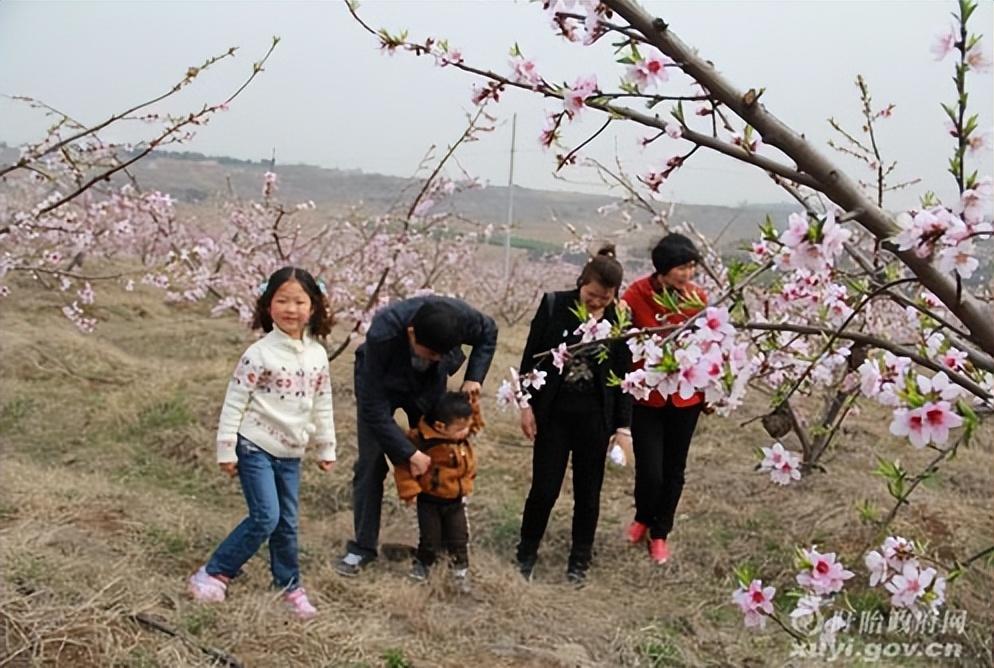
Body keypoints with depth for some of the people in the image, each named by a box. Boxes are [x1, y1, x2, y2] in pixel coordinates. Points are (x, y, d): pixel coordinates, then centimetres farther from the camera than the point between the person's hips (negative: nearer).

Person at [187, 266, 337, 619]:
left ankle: (290, 585, 26)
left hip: (290, 453, 5)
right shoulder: (260, 353, -13)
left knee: (287, 522, 11)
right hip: (255, 447, -5)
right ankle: (213, 573, 4)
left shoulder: (318, 355, 3)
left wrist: (326, 448, 16)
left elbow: (323, 405, 13)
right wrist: (226, 449, -11)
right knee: (265, 517, -11)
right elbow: (235, 401, -10)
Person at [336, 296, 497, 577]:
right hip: (380, 384, -3)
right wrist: (409, 453, -35)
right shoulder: (382, 335, -43)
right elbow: (375, 408, -36)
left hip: (428, 383, 3)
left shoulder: (460, 316, -35)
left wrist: (474, 377, -19)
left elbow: (488, 332, -8)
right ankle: (363, 547, 7)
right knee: (371, 463, -6)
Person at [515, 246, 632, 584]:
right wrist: (527, 404, -3)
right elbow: (531, 356, -1)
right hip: (554, 412, -1)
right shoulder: (554, 304, -6)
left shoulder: (620, 321, -4)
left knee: (587, 492, 11)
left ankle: (579, 561, 28)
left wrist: (623, 426, 0)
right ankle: (526, 554, 25)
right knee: (544, 489, 3)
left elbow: (624, 375, 2)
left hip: (595, 416, 1)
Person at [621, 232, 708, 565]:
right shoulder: (636, 294, -15)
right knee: (650, 471, -4)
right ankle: (642, 518, 31)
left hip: (685, 397, 3)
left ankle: (660, 533, 35)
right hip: (646, 396, -2)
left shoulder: (697, 296, -6)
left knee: (673, 470, 13)